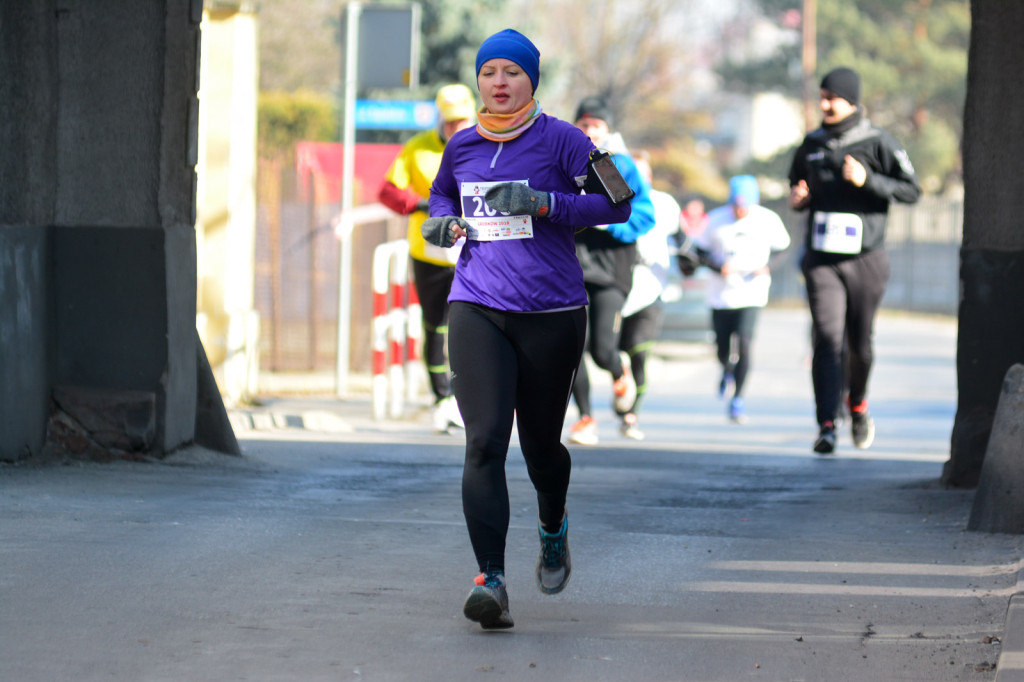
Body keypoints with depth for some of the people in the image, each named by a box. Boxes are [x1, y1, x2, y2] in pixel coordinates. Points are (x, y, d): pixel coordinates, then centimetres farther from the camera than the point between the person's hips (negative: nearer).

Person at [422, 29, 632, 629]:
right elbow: (443, 194, 30)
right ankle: (492, 581, -20)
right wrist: (443, 221, 7)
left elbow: (615, 203, -7)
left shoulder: (560, 140, -3)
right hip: (477, 310, 2)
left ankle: (553, 529, 45)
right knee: (484, 443, -14)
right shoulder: (463, 147, 10)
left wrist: (545, 203, -19)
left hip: (552, 313, -2)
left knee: (541, 442, 11)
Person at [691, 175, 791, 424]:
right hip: (721, 293, 1)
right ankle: (728, 369, 44)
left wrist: (767, 266, -10)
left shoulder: (768, 219, -5)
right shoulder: (717, 219, -7)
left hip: (751, 293, -1)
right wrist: (719, 267, -18)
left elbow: (780, 247, 9)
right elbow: (700, 250, 0)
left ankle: (737, 398, -4)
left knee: (744, 343, -16)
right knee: (722, 348, 6)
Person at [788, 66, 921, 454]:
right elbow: (797, 186, 25)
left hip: (866, 259, -2)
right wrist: (797, 199, 1)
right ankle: (827, 426, -15)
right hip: (822, 261, 2)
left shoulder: (878, 143, -3)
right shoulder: (812, 145, 10)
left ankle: (857, 405, 35)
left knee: (860, 343, 7)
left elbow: (911, 190, -5)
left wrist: (867, 180, -18)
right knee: (827, 339, -11)